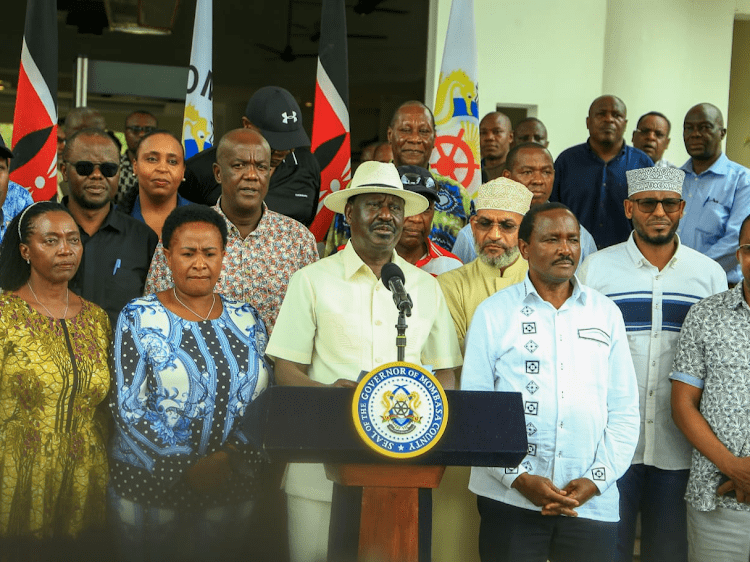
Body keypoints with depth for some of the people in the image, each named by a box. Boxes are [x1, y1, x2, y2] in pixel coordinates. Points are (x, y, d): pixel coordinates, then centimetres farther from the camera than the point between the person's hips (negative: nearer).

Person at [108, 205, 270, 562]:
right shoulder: (139, 318, -5)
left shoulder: (246, 319, 6)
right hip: (150, 486, -3)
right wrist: (189, 467, -16)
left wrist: (229, 458, -11)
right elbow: (127, 407, -10)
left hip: (233, 486, 3)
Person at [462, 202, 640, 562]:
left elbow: (625, 410, 7)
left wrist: (596, 479, -5)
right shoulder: (493, 313, 2)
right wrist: (519, 478, -10)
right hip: (510, 501, -2)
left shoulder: (606, 313, 9)